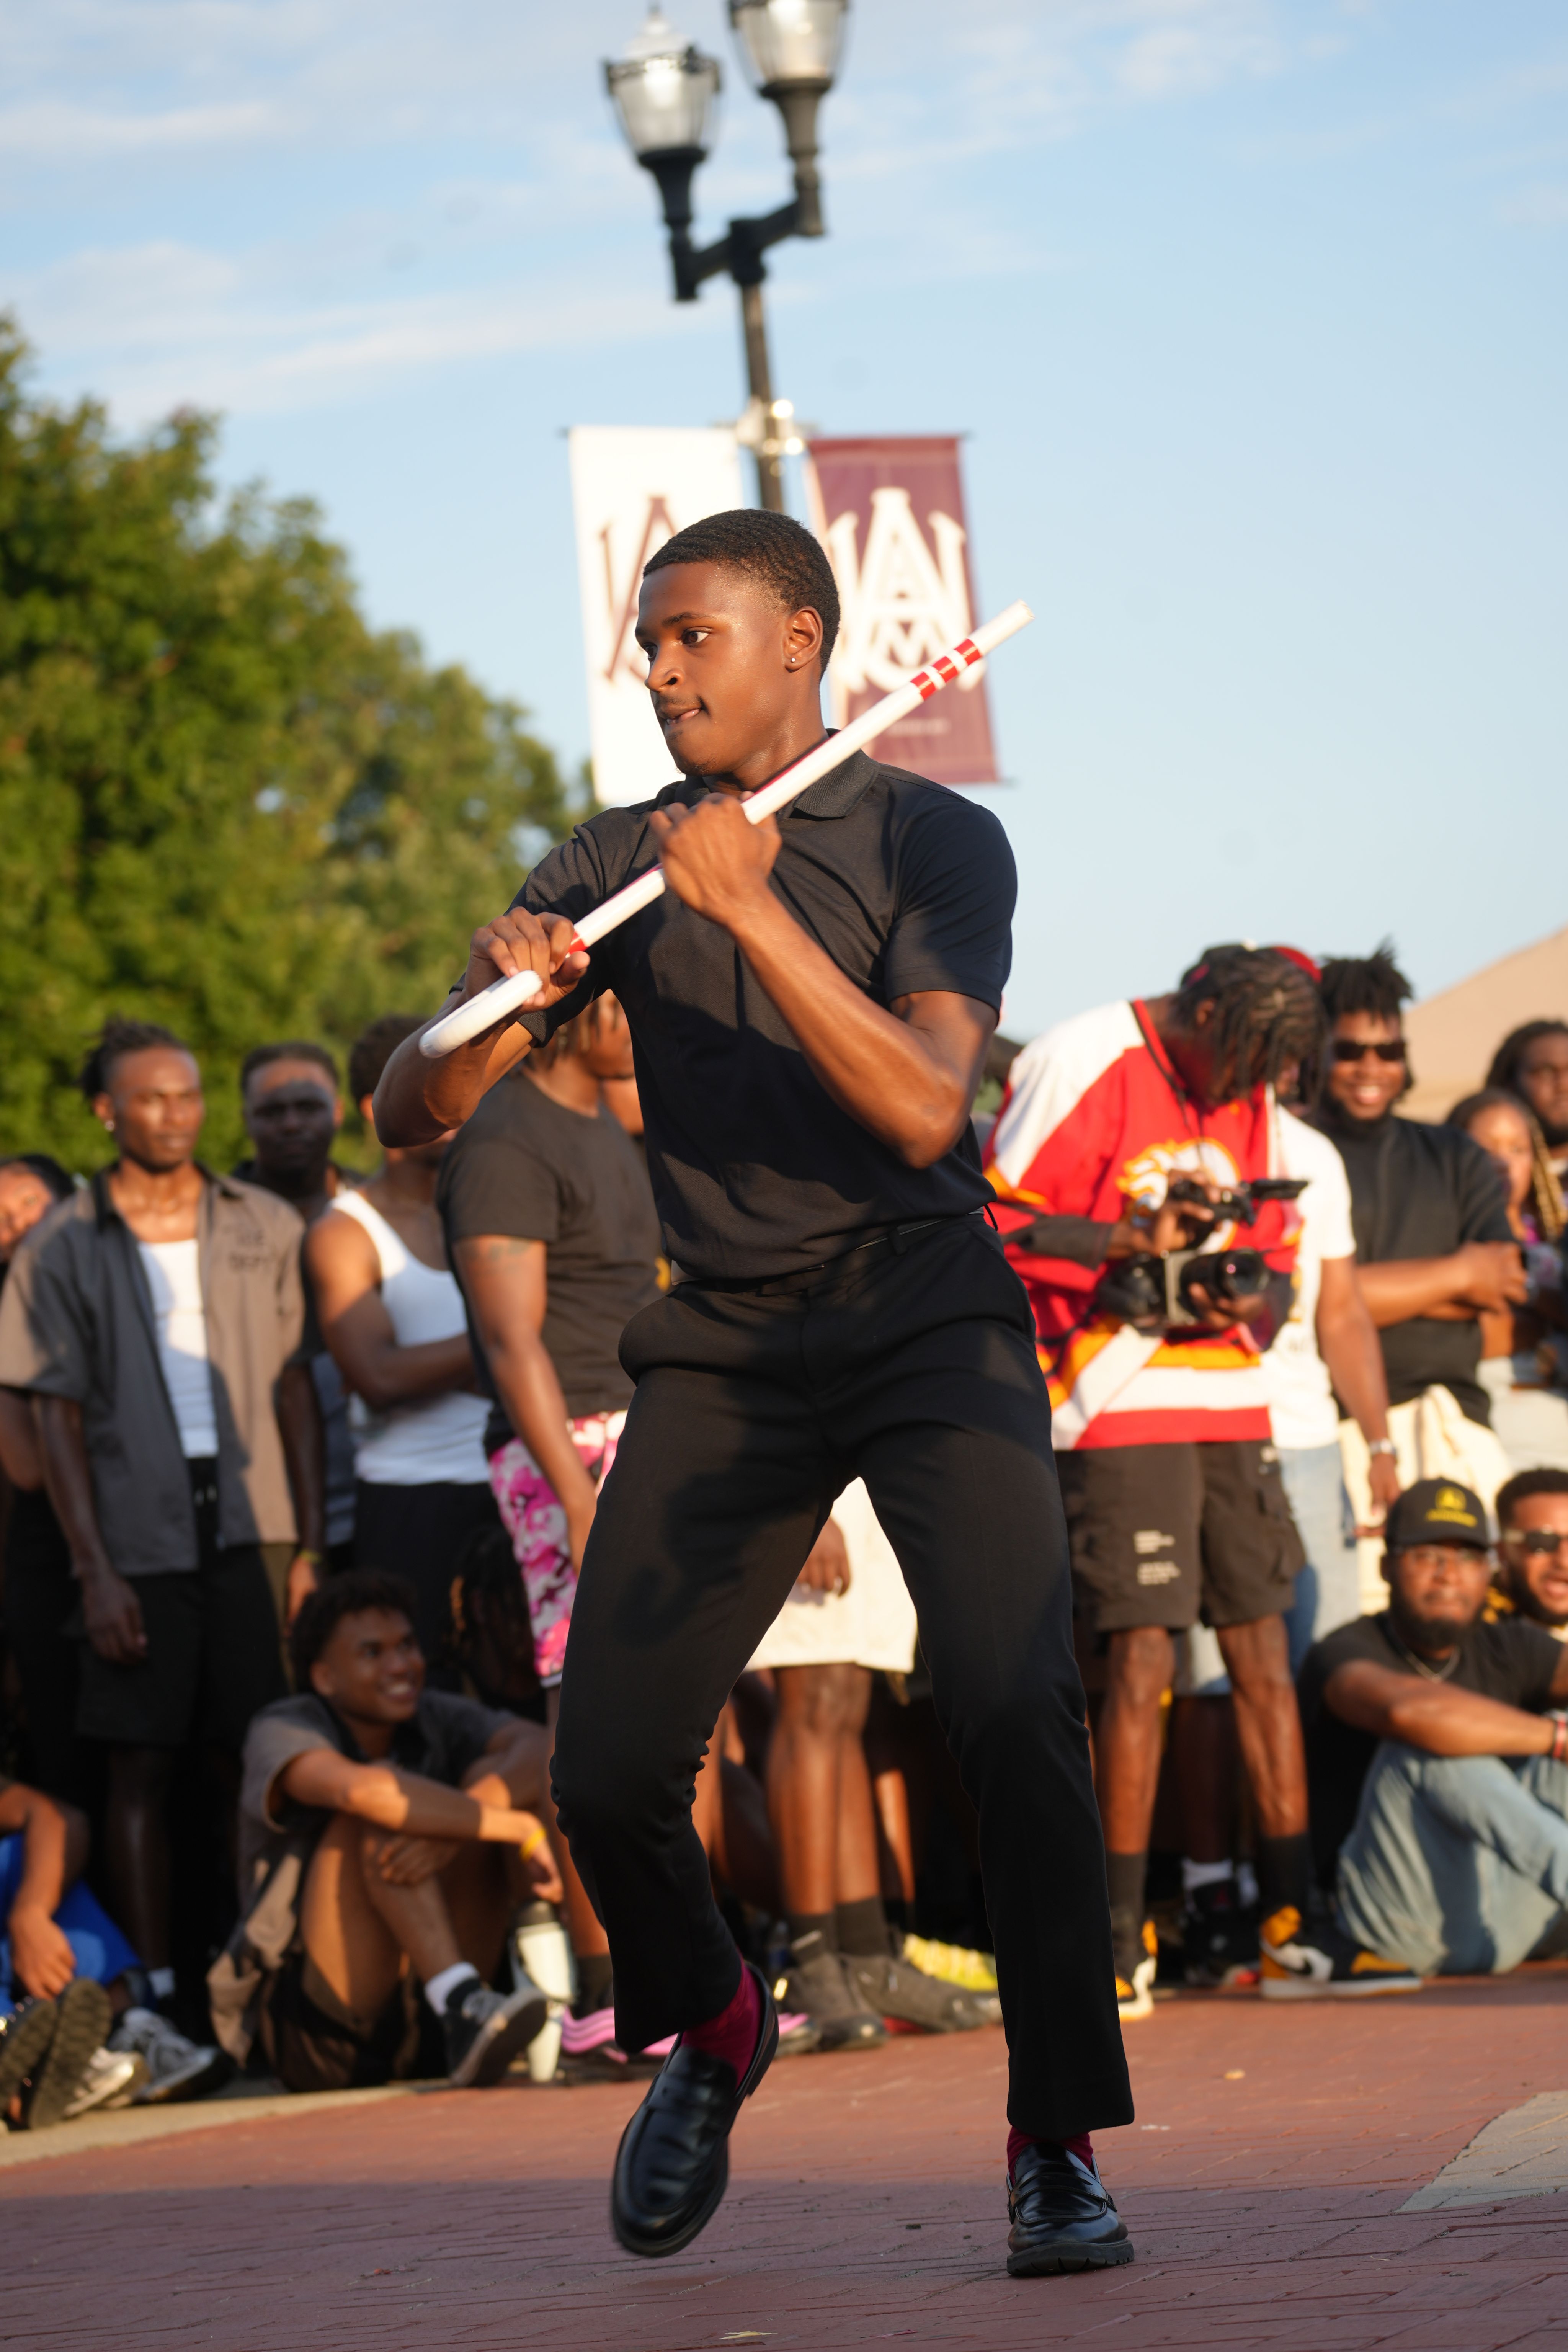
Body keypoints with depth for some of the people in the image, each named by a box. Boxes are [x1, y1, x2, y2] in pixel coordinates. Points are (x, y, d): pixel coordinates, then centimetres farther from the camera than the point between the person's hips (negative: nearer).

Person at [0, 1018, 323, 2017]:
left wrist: (311, 1542, 4)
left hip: (252, 1526, 1)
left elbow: (296, 1388, 11)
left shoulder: (265, 1226, 10)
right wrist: (94, 1571, -4)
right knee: (143, 1767, 0)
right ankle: (159, 1997, 3)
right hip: (140, 1540, -1)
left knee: (259, 1764, -1)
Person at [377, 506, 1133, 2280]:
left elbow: (920, 1111, -18)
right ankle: (707, 2031, 25)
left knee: (1011, 1711, -22)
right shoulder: (613, 869, 6)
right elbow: (407, 1117, 3)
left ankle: (1058, 2149, -10)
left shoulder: (932, 841, -3)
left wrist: (753, 910, -23)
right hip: (724, 1347, 3)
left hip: (926, 1320, -3)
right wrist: (496, 998, -18)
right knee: (608, 1766, -7)